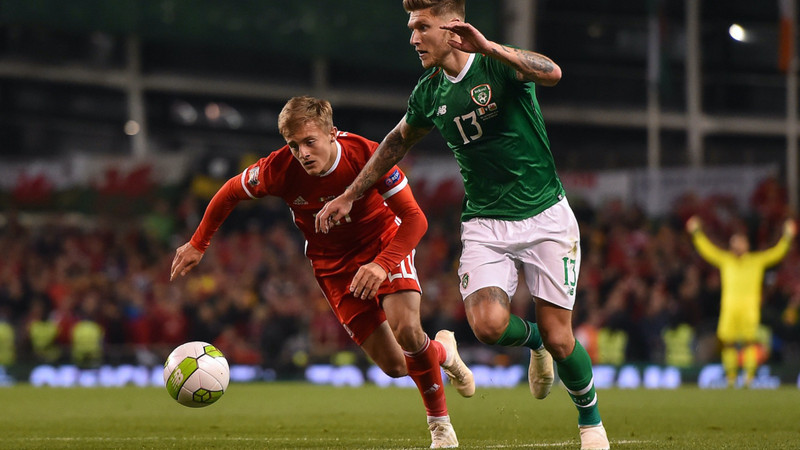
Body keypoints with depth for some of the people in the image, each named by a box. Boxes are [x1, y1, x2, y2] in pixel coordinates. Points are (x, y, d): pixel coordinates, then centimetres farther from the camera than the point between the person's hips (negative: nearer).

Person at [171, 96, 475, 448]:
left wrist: (383, 264, -39)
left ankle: (439, 420, 1)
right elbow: (231, 192, -2)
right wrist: (198, 244, 3)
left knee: (406, 330, -27)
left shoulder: (366, 155, -27)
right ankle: (442, 351, 28)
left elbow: (414, 219, -25)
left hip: (384, 243, -2)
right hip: (333, 263, 2)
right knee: (394, 366, -9)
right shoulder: (280, 169, -23)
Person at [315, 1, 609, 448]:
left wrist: (488, 47, -44)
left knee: (558, 339, -5)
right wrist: (349, 196, 25)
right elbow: (399, 141, 22)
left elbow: (552, 73, -35)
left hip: (545, 217, -3)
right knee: (488, 324, -21)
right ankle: (533, 342, 14)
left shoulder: (498, 63, -13)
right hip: (485, 225, 4)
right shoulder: (429, 93, 3)